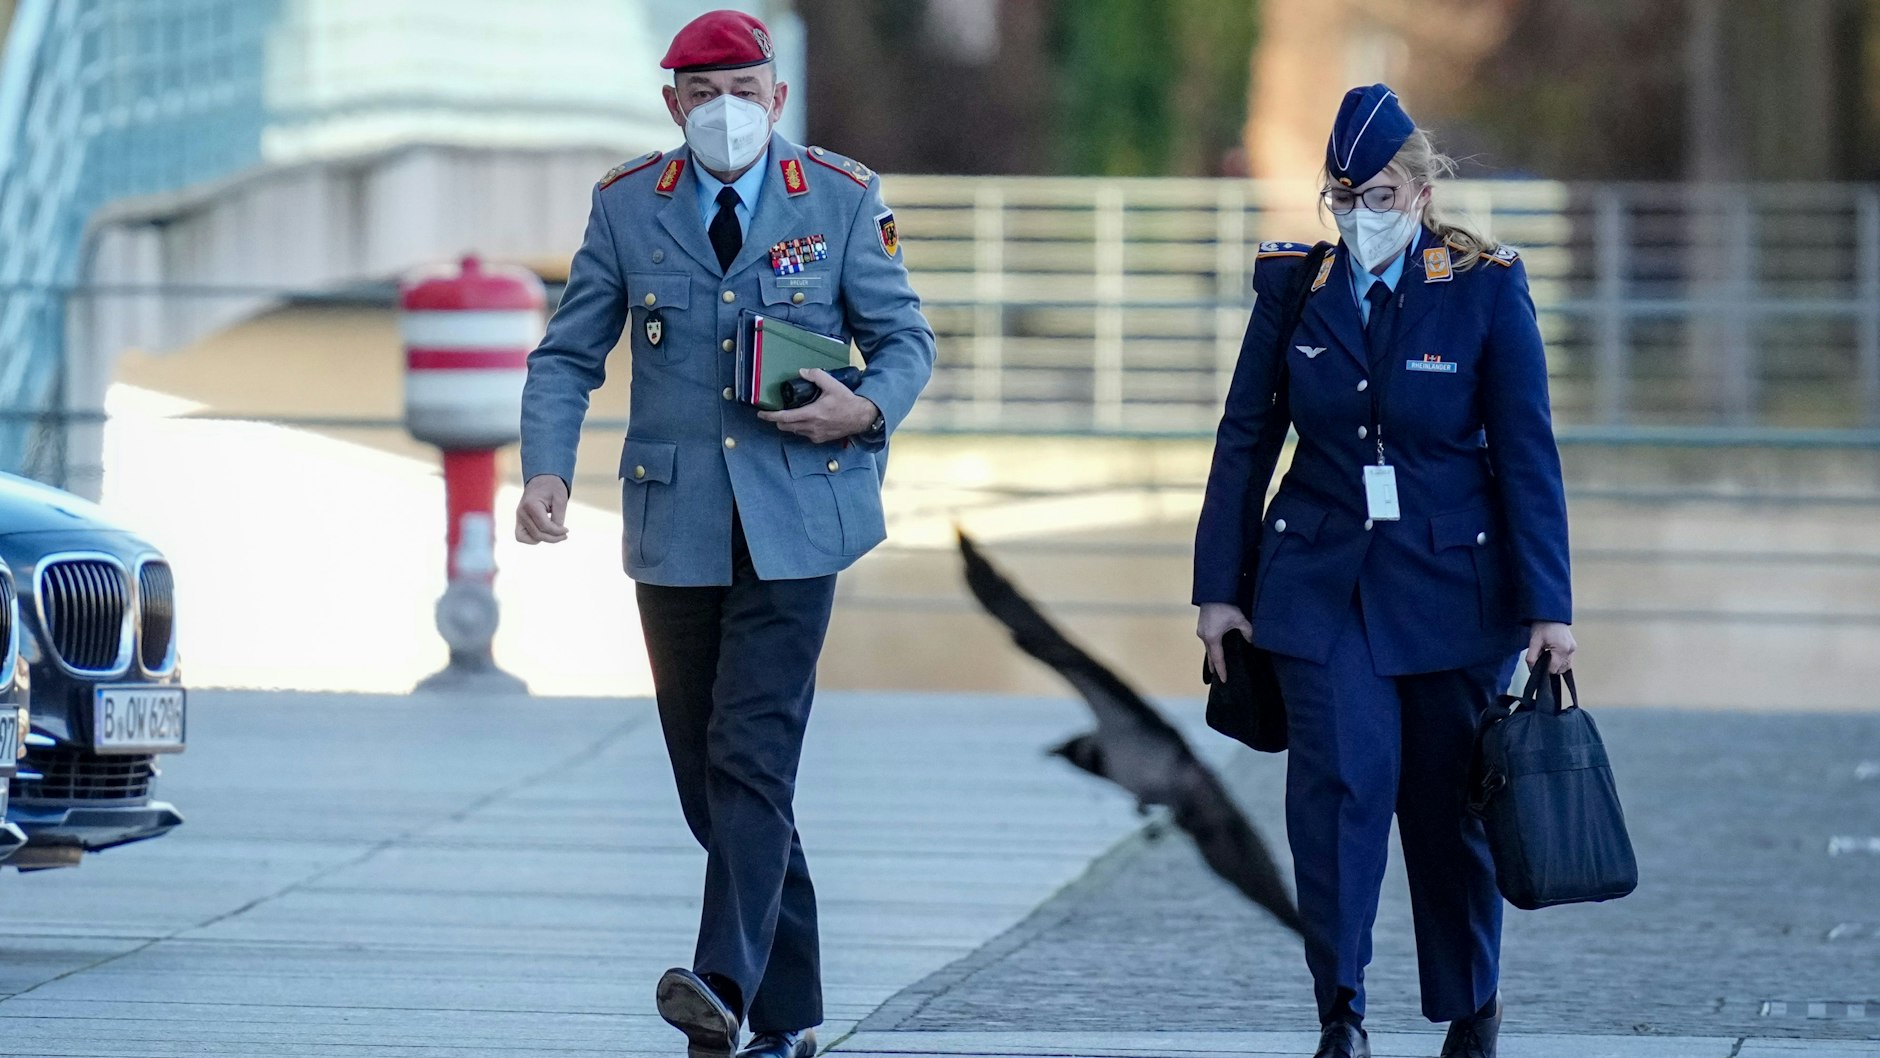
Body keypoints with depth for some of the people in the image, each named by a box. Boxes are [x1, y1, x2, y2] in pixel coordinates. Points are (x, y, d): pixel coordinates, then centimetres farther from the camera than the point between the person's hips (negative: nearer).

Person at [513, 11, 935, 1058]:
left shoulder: (842, 198, 2)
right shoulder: (627, 204, 6)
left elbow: (907, 338, 8)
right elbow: (568, 356, 7)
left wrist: (867, 409, -15)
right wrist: (546, 472, -10)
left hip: (793, 520, -3)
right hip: (677, 528, 3)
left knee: (752, 756, -16)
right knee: (709, 777, 6)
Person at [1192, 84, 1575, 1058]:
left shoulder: (1486, 290, -5)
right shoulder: (1293, 290, 2)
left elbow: (1527, 455, -5)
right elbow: (1244, 440, 7)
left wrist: (1547, 606, -8)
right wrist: (1220, 587, 5)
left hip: (1451, 580, -1)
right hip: (1322, 578, 1)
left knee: (1446, 802, 6)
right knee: (1339, 781, -14)